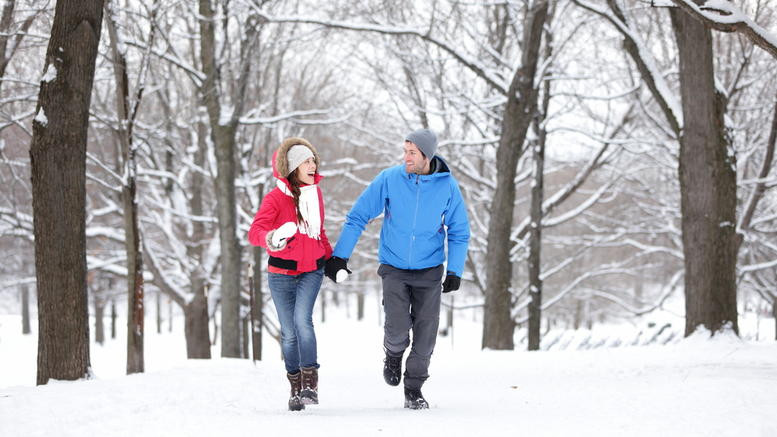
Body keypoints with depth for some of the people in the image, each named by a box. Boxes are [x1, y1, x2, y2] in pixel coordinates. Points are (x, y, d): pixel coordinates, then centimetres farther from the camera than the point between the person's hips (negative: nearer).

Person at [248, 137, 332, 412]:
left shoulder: (315, 192, 5)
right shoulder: (276, 197, -12)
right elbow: (255, 231, -24)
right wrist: (271, 238, -45)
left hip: (312, 270, 2)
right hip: (282, 273, -2)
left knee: (302, 320, -20)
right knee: (289, 332, 4)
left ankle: (310, 382, -17)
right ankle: (296, 387, 19)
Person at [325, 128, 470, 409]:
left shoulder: (447, 186, -7)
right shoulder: (389, 179, -9)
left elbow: (459, 232, 4)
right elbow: (358, 217, -4)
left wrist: (455, 271, -7)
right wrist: (339, 256, -9)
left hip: (429, 270, 1)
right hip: (394, 268, -1)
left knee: (425, 331, -2)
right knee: (397, 327, -14)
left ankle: (414, 389, 15)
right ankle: (394, 354, 21)